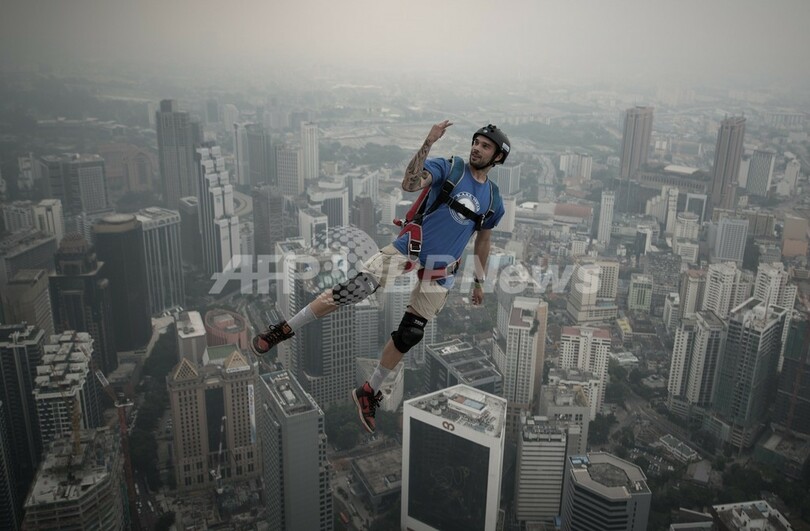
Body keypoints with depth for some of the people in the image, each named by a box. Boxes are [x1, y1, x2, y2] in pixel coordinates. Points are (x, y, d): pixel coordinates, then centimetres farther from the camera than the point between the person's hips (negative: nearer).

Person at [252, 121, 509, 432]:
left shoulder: (493, 199, 10)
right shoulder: (449, 167, -1)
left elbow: (483, 242, 21)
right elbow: (409, 184, -19)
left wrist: (479, 281, 23)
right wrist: (428, 143, -29)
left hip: (440, 272, 3)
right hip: (409, 248, -3)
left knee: (409, 335, 3)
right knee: (353, 290, -18)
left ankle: (369, 392, 23)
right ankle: (285, 330, 0)